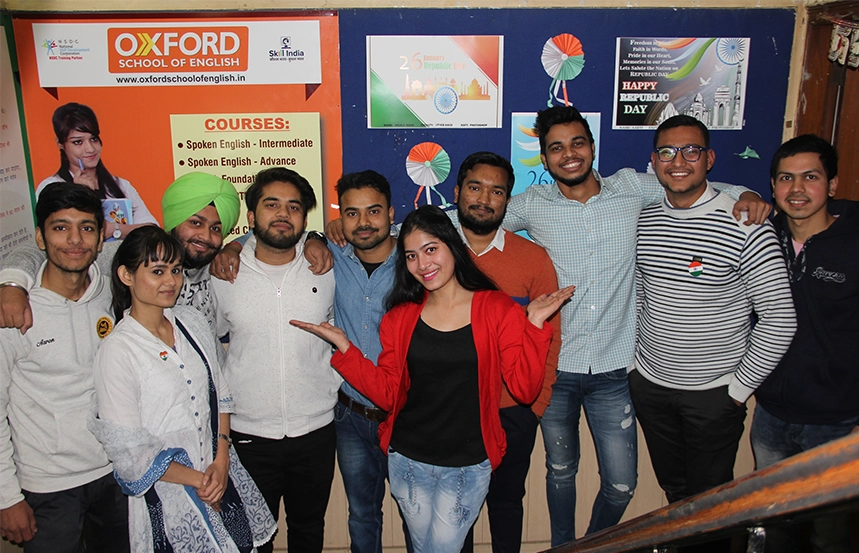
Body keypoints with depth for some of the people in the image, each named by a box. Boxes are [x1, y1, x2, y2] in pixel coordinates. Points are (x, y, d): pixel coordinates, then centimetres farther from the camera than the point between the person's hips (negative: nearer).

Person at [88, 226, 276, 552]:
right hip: (167, 493, -5)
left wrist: (221, 462, -5)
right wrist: (198, 481, -9)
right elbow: (127, 449, -13)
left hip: (220, 473, 5)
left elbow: (219, 395, 7)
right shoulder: (117, 351, -14)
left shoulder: (193, 322, 2)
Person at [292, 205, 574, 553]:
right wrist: (343, 347, -9)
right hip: (408, 461, 3)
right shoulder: (400, 317, 1)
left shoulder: (497, 309, -7)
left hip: (468, 465, -2)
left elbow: (524, 389, -11)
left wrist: (535, 324, -20)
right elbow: (386, 394, -2)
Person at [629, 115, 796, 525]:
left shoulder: (745, 226, -16)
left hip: (714, 394, -4)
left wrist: (740, 386, -11)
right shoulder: (641, 220, -1)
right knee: (672, 487, 22)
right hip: (649, 384, 4)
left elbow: (779, 319, -13)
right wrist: (635, 359, 7)